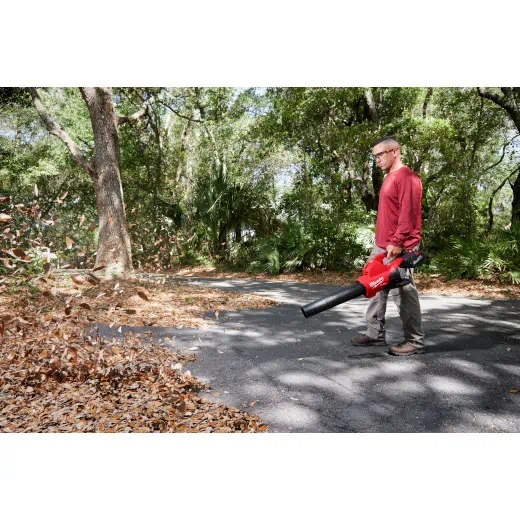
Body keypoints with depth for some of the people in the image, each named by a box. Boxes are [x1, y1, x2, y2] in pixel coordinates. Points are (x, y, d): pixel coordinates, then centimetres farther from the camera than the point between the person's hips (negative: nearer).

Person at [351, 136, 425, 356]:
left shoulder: (407, 177, -11)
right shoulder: (389, 178, 20)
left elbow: (408, 214, -19)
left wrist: (397, 242, -23)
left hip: (399, 249, -10)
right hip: (381, 247, 10)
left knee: (403, 292, -4)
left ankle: (415, 341, 8)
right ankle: (375, 334, 24)